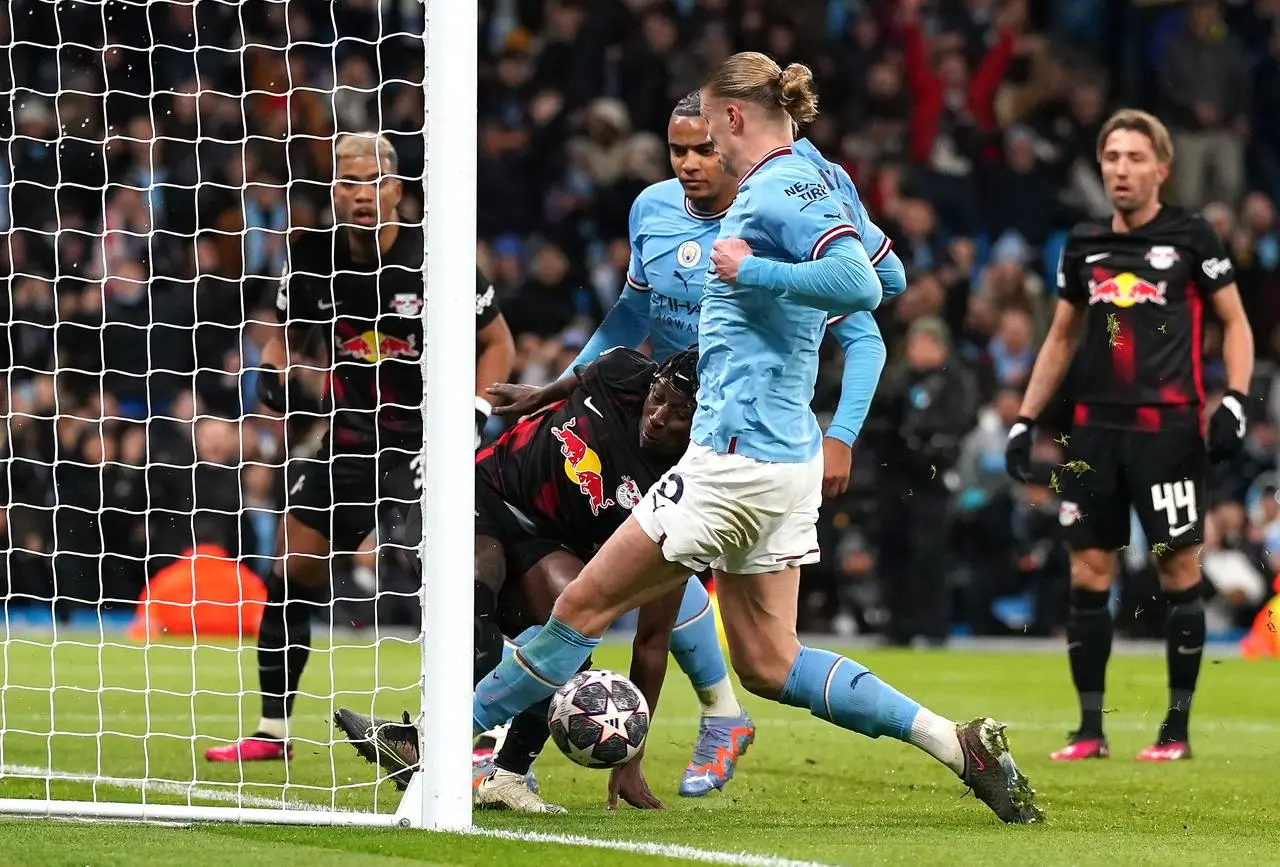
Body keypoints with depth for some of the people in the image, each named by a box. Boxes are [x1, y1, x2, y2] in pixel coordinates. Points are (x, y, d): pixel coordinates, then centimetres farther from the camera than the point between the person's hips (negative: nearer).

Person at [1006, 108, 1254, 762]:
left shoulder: (1190, 236, -1)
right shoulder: (1084, 246, 12)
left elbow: (1234, 322, 3)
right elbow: (1061, 338, 21)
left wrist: (1235, 401, -10)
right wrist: (1025, 420, 15)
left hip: (1167, 427, -4)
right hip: (1095, 427, 4)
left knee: (1178, 572, -3)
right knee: (1088, 574, 2)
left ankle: (1177, 728, 5)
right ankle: (1089, 729, 8)